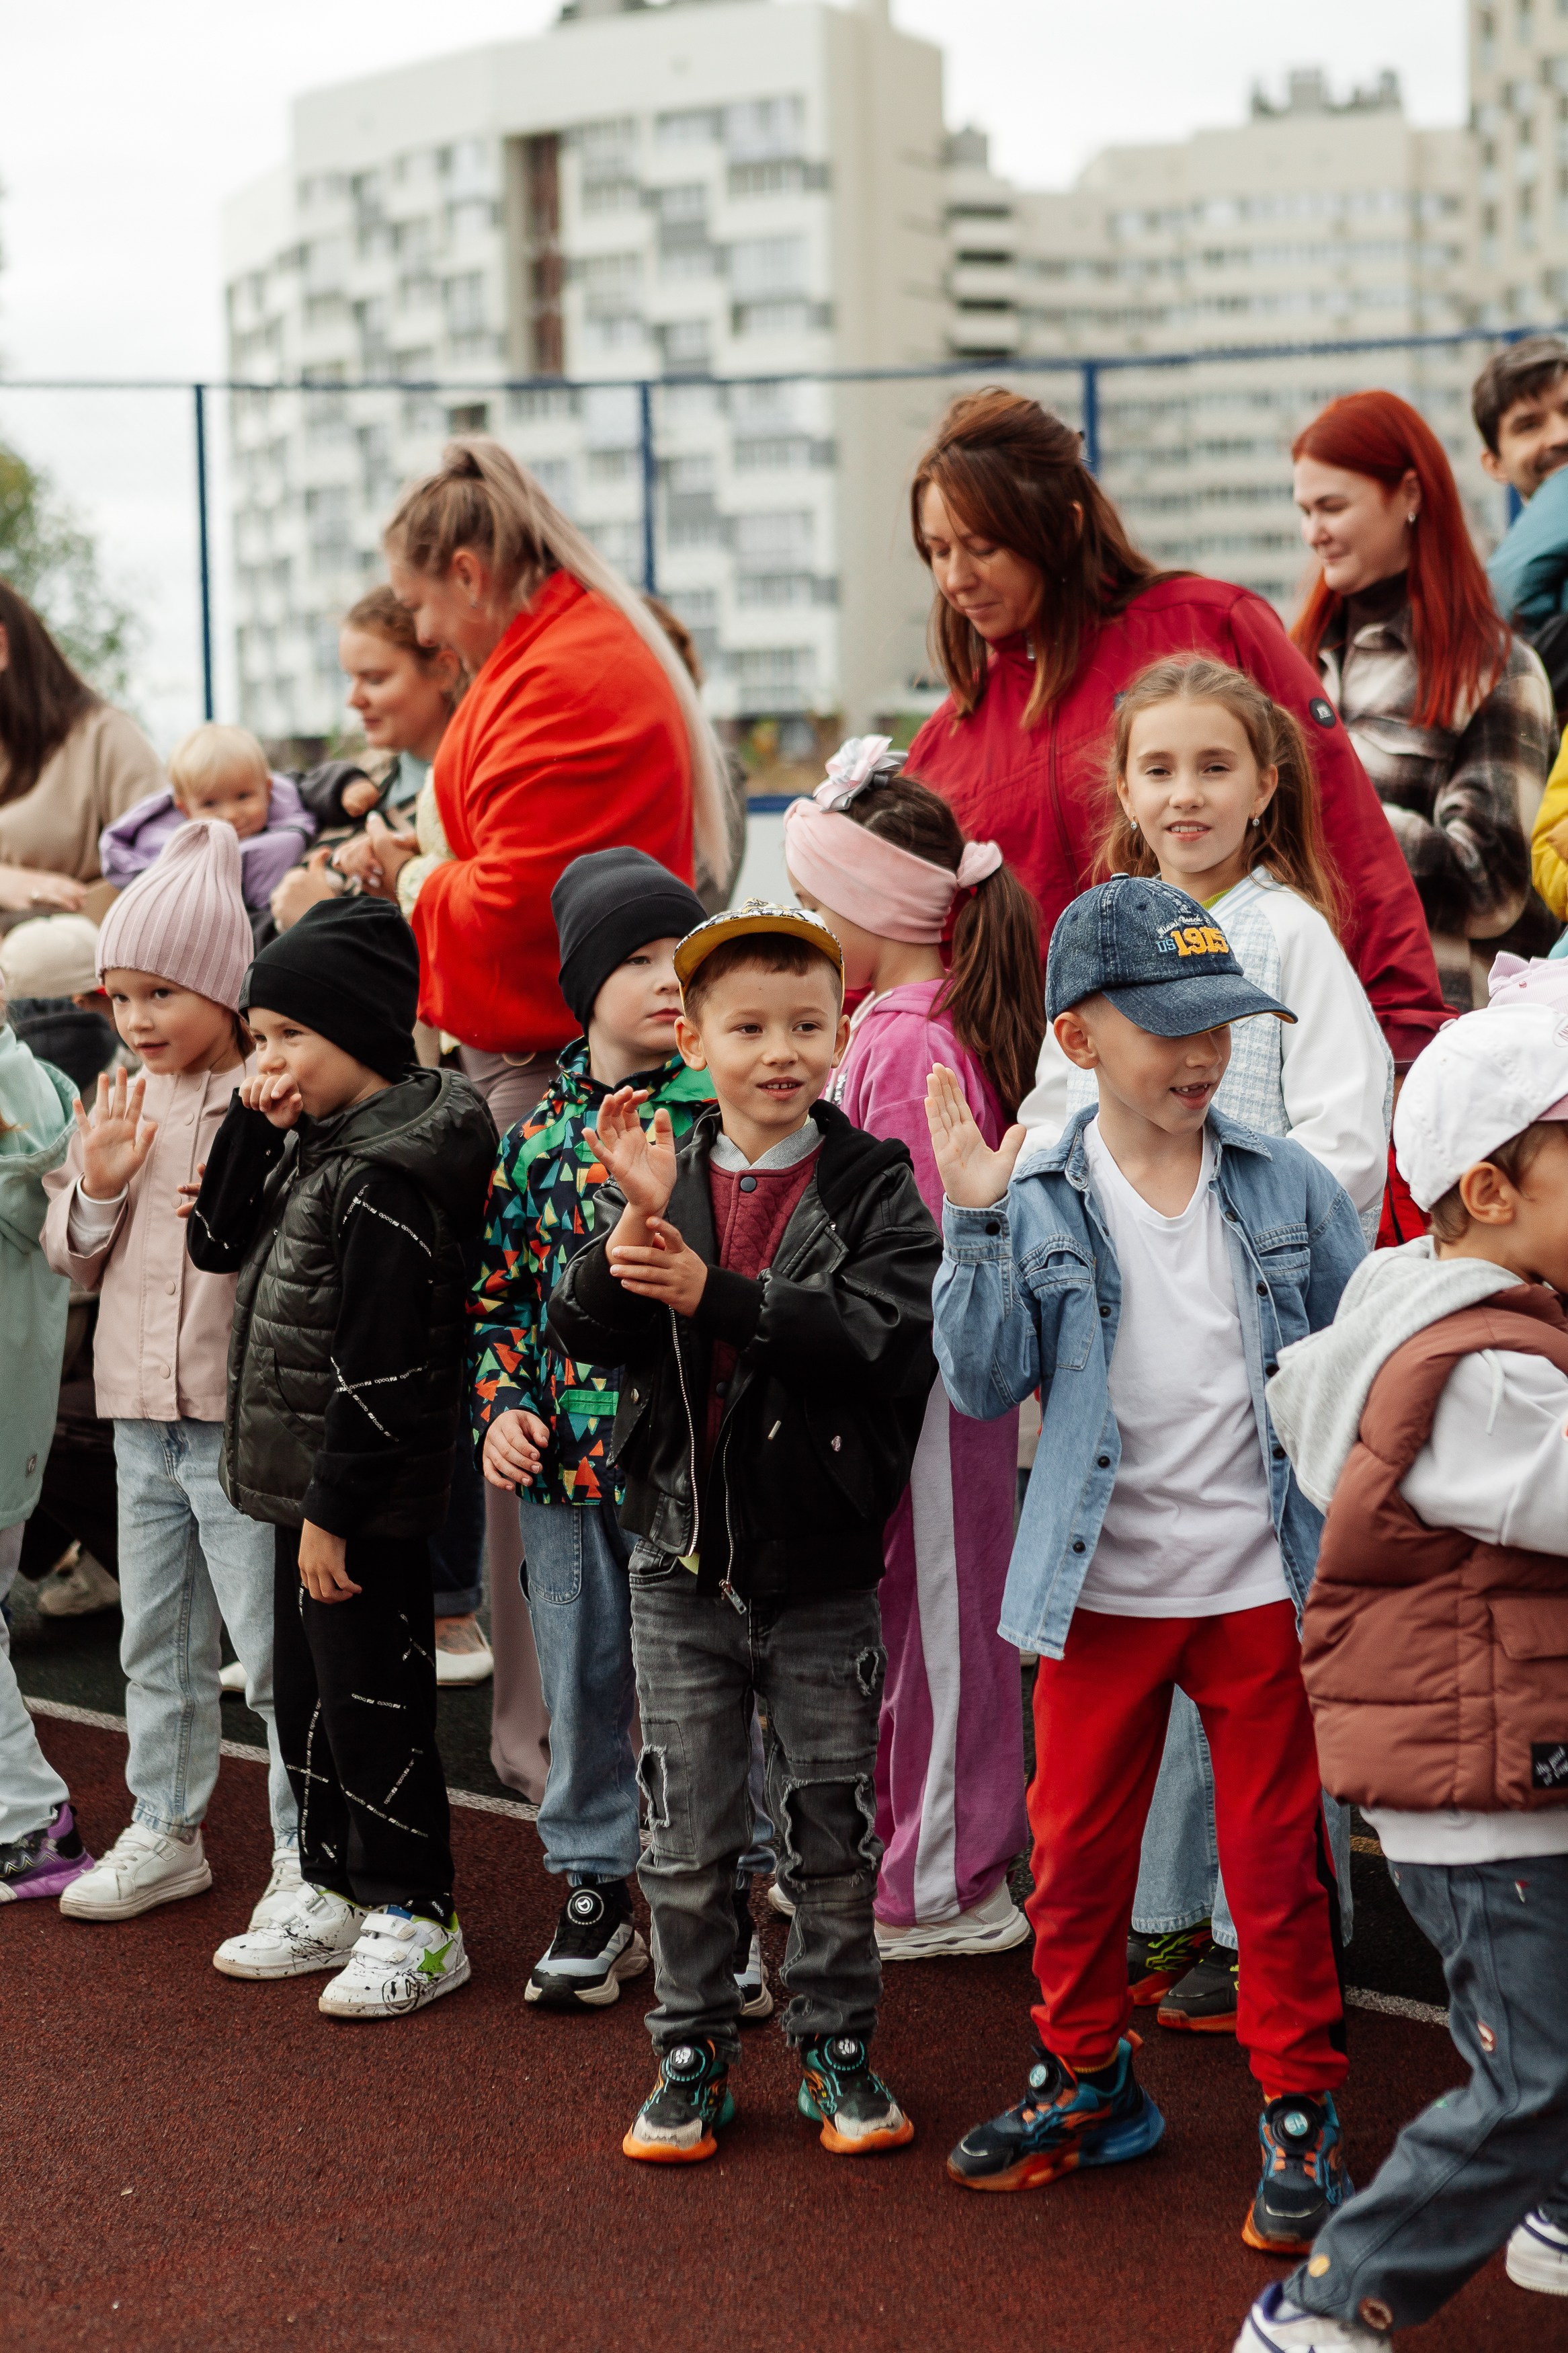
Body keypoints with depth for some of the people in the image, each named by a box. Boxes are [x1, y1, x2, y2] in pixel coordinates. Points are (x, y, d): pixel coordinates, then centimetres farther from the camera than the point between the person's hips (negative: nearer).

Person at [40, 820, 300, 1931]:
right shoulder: (122, 1101, 9)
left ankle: (306, 1854, 11)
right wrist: (97, 1187, -5)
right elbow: (74, 1256, 14)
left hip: (244, 1416, -7)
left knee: (275, 1643, 0)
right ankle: (164, 1830, 31)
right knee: (156, 1640, 18)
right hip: (140, 1412, 7)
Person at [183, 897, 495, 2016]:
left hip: (366, 1500, -10)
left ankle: (417, 1922, 12)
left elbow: (382, 1367, -23)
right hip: (306, 1476, 10)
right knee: (309, 1696, 18)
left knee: (373, 1703, 0)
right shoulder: (315, 1144, 9)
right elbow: (220, 1243, 16)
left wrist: (333, 1510, -20)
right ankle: (335, 1894, 31)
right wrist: (253, 1125, 2)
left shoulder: (388, 1177, -21)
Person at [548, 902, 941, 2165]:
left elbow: (895, 1334, -23)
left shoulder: (873, 1186, -6)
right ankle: (693, 2050, 25)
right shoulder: (661, 1174, 1)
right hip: (684, 1557, 2)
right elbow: (584, 1328, -8)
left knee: (832, 1828, 10)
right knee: (687, 1834, 11)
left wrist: (715, 1295, -27)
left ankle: (837, 2045, 25)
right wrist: (633, 1224, -27)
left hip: (823, 1566, -2)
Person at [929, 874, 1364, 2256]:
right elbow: (981, 1383, -10)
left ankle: (1301, 2110, 21)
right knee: (1076, 1846, 12)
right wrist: (973, 1224, -20)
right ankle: (1086, 2083, 31)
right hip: (1099, 1586, 1)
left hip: (1258, 1581, 0)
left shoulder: (1291, 1189, -1)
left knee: (1278, 1857, 6)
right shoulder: (1038, 1208, -3)